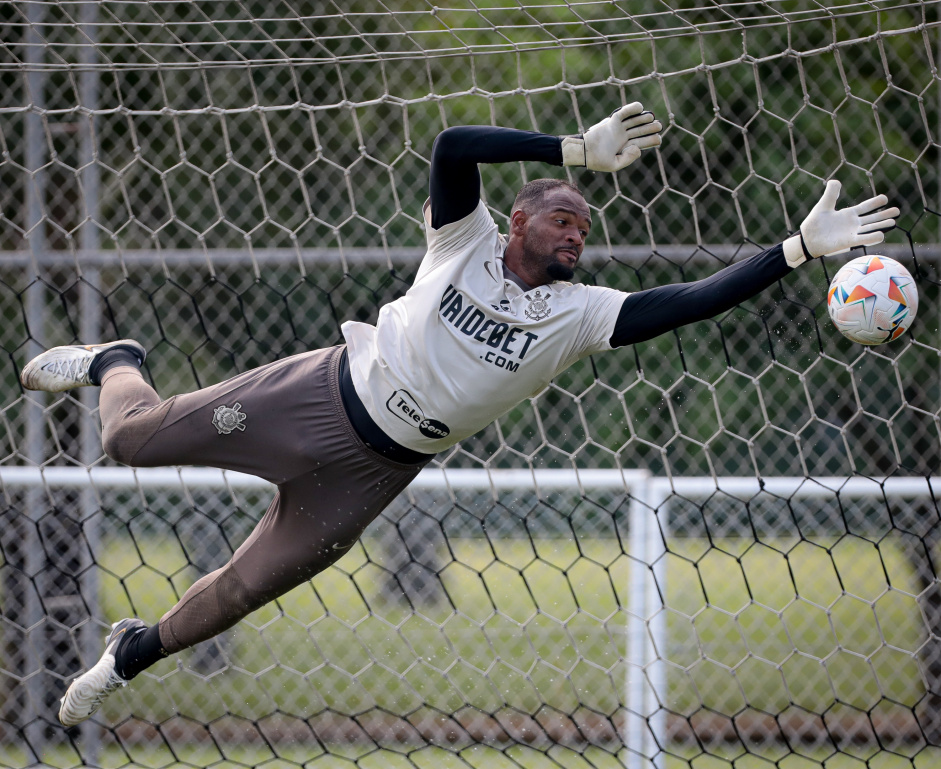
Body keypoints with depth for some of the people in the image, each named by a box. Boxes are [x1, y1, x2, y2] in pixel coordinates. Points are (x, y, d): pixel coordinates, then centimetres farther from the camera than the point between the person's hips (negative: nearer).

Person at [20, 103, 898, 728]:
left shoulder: (579, 314, -8)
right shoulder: (467, 241, -11)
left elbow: (694, 299, -17)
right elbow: (454, 146, -28)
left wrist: (801, 248, -26)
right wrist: (580, 150, -31)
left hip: (377, 467, 2)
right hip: (325, 391, -2)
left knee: (246, 586, 3)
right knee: (135, 439, 5)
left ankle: (136, 650, 31)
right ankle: (116, 367, 42)